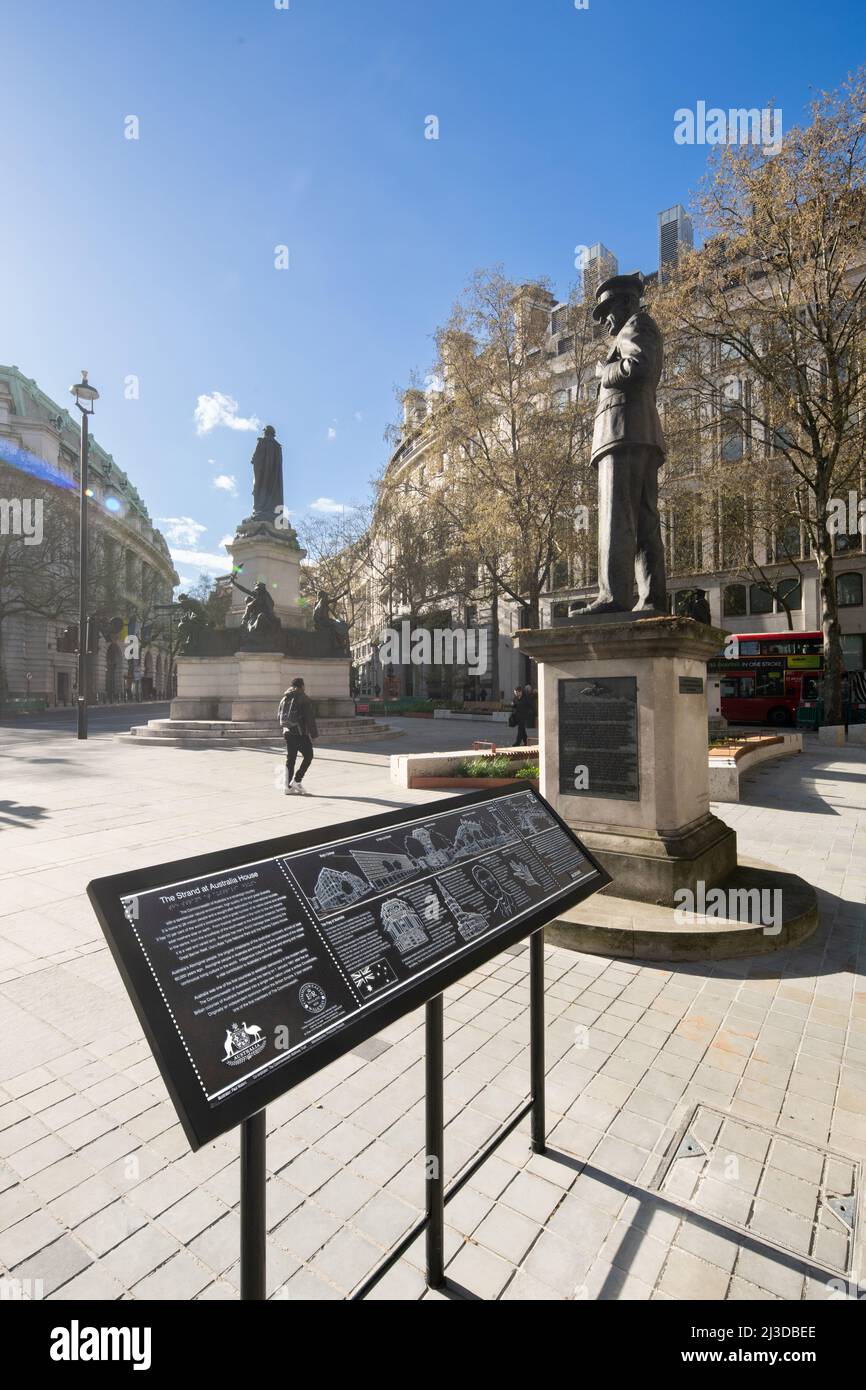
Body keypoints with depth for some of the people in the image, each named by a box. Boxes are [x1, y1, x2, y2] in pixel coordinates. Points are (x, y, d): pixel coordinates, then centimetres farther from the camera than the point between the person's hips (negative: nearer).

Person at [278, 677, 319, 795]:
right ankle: (297, 780, -3)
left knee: (290, 759, 9)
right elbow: (310, 718, -11)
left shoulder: (284, 699, 14)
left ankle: (288, 786, 8)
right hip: (300, 732, -6)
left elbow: (279, 715, 16)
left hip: (287, 732, 7)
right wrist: (313, 733, -8)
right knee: (308, 756, 6)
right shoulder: (304, 698, -7)